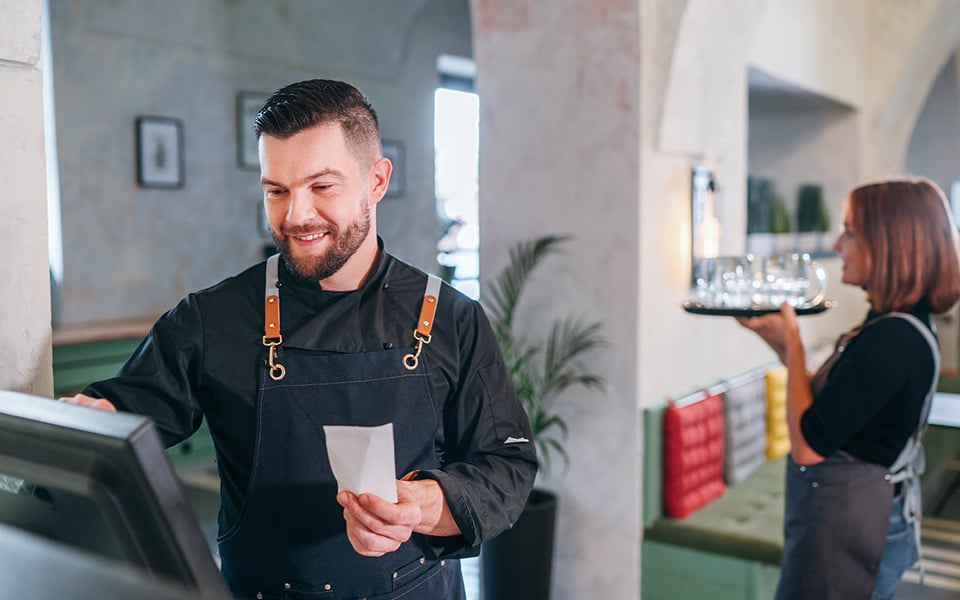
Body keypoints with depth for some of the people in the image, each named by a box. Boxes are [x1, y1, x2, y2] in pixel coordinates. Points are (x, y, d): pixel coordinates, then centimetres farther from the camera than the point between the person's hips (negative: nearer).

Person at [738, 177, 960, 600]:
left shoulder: (891, 340, -27)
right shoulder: (904, 327, 4)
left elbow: (807, 446, -25)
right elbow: (825, 400, 11)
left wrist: (791, 340, -16)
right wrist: (779, 341, 2)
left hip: (844, 530, -10)